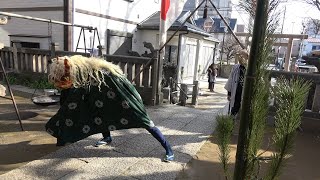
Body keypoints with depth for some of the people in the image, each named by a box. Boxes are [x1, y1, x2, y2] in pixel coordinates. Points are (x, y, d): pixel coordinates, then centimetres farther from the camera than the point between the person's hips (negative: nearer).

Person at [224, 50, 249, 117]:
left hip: (244, 94, -3)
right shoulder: (235, 67, 3)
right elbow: (230, 80, 9)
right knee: (232, 112, 10)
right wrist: (229, 93, 8)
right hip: (235, 94, 3)